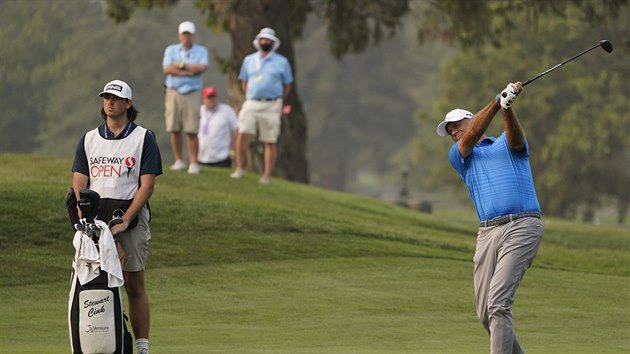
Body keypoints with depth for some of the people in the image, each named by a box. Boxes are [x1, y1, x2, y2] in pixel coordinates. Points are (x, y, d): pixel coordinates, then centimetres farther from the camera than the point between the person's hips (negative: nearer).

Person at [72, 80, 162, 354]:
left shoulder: (144, 138, 5)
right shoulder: (89, 139, 16)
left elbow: (147, 185, -2)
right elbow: (78, 183, 8)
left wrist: (124, 220, -12)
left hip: (132, 215, -2)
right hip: (95, 216, 2)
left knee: (134, 284, -2)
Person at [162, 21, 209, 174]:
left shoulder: (201, 51, 7)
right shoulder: (171, 50, 9)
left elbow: (202, 67, -11)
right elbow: (167, 69, -7)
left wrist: (181, 65, -10)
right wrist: (190, 71, -11)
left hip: (192, 94, -1)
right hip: (173, 92, 1)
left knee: (191, 131, -7)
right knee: (174, 130, -1)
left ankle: (194, 163, -4)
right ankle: (179, 161, 9)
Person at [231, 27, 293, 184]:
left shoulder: (281, 62, 5)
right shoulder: (249, 60, 11)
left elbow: (287, 84, 12)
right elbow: (244, 81, 20)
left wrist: (278, 102, 11)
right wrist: (250, 97, 11)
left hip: (271, 105, -1)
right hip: (251, 104, 1)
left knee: (270, 142, 0)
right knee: (242, 134, -15)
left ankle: (267, 176, 5)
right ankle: (239, 168, -4)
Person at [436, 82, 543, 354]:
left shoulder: (507, 144, 15)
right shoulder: (458, 156, 22)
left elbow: (516, 139, -10)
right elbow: (472, 136, 0)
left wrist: (507, 108, -32)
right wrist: (497, 102, -15)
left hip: (522, 227, -5)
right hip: (488, 233, 5)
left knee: (498, 302, -18)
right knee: (485, 312, 1)